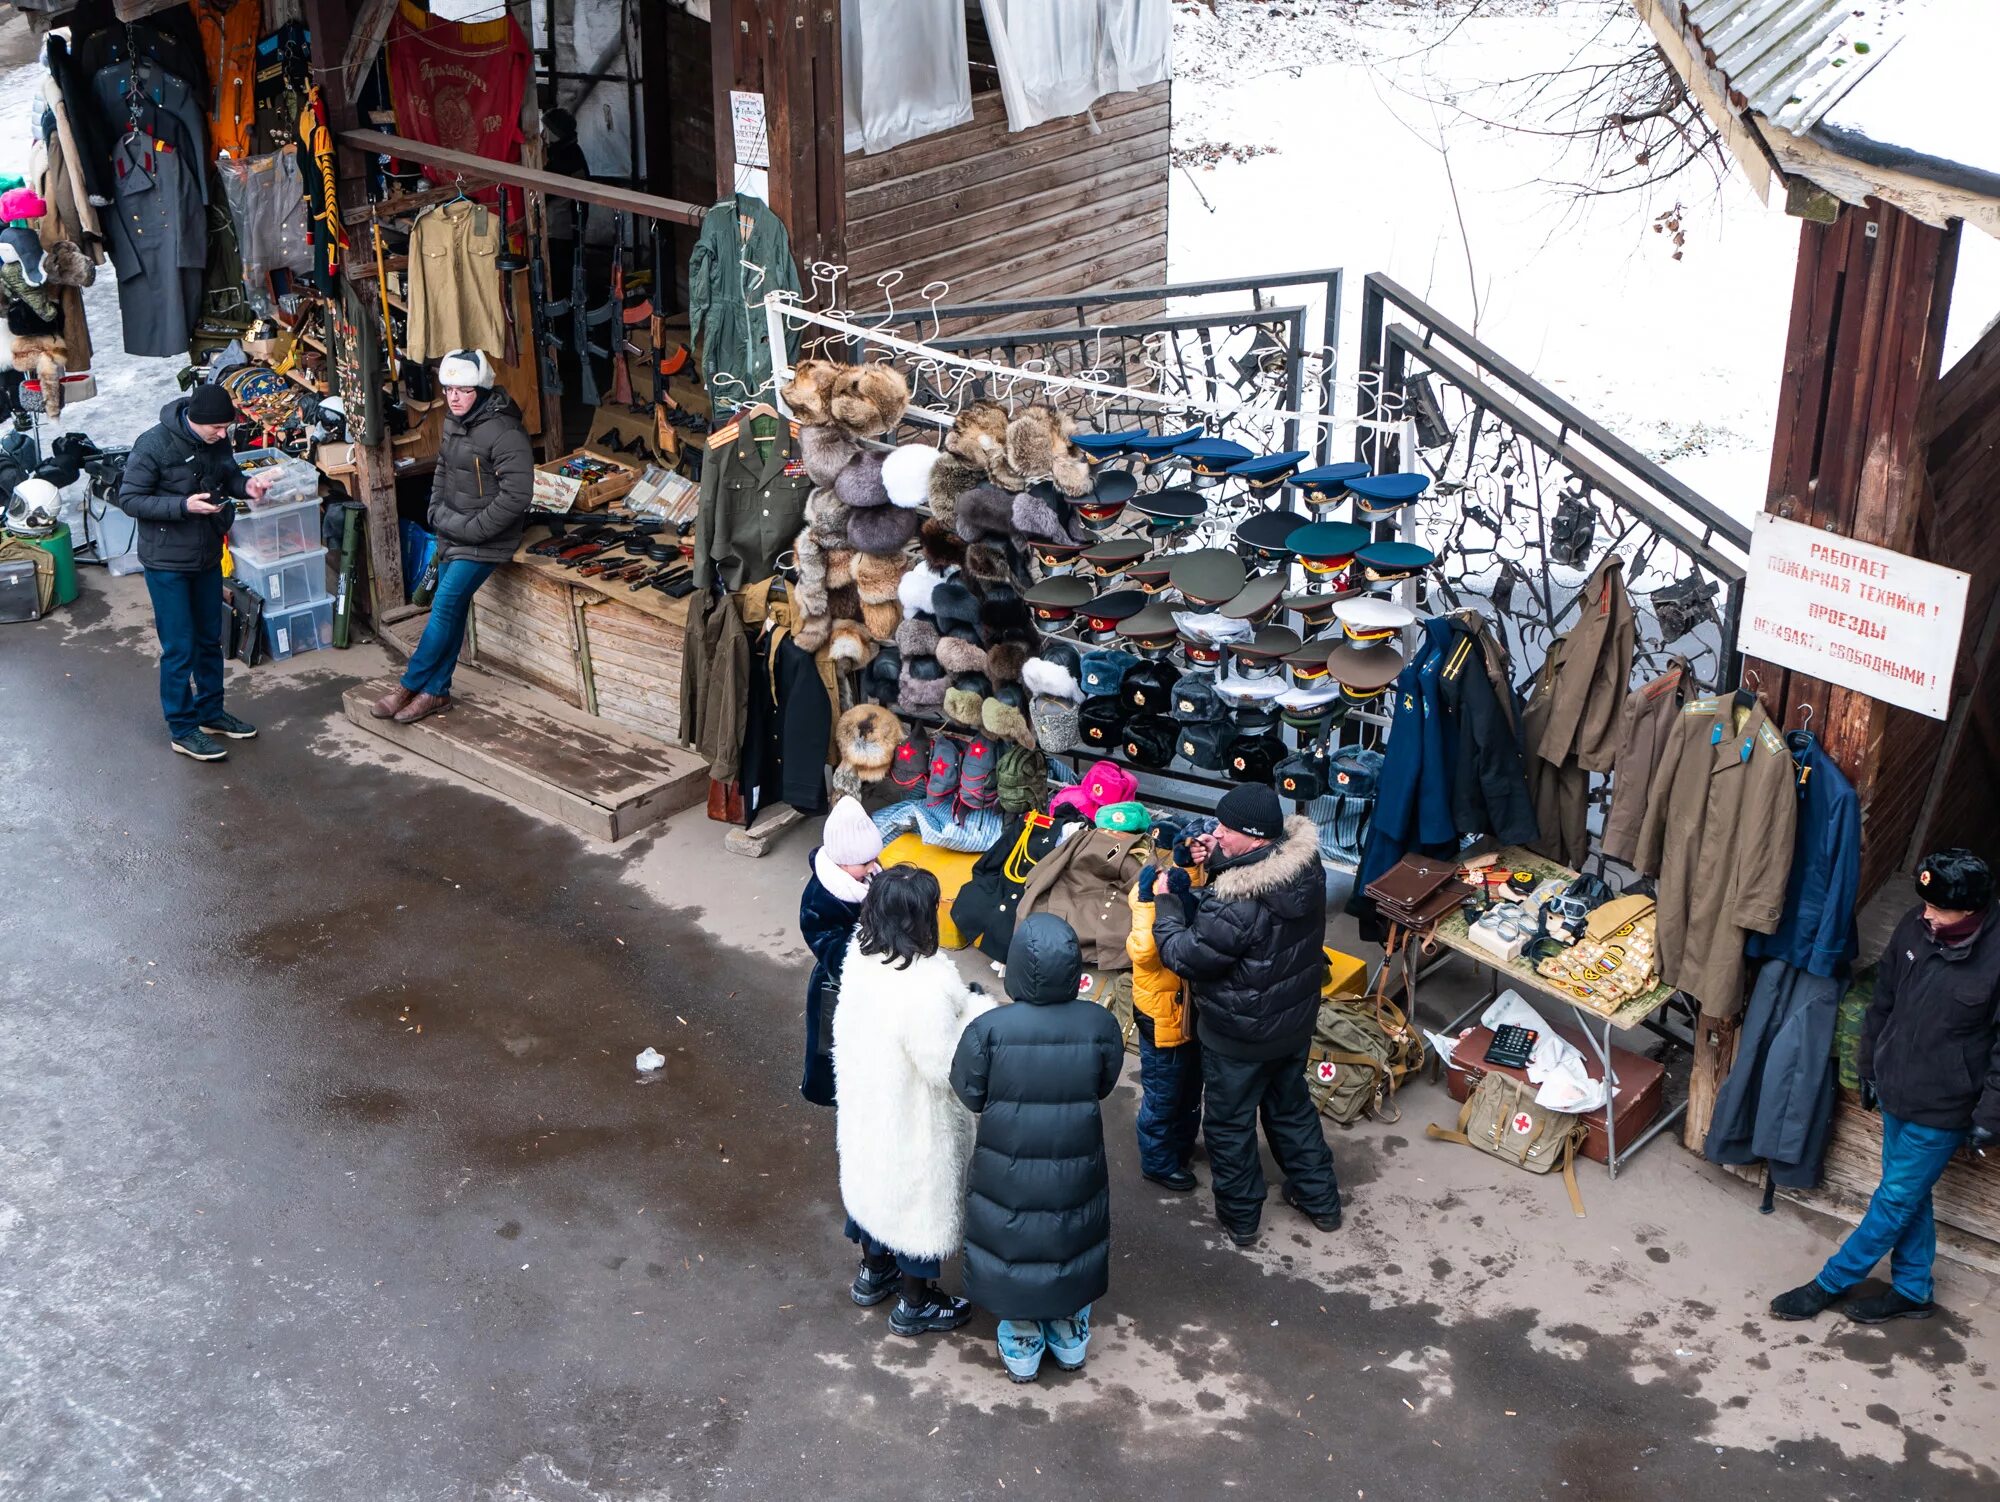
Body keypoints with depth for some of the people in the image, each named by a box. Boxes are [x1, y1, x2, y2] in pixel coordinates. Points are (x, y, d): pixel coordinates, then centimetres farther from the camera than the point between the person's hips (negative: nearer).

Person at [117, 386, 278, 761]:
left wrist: (246, 486, -11)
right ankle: (182, 729, 12)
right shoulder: (154, 444, -22)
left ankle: (211, 712, 34)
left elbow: (228, 475, 12)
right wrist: (184, 506, -27)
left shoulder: (216, 440, -4)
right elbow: (129, 499, -17)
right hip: (167, 562, -7)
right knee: (179, 648, 1)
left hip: (207, 557, 7)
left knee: (210, 640, 18)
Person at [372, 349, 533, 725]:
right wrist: (439, 513, 6)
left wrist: (471, 530, -19)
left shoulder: (504, 433, -22)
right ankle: (436, 690, 17)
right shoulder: (454, 421, 6)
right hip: (451, 534, 8)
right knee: (451, 610, 11)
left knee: (445, 607, -10)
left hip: (484, 541, -8)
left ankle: (410, 685, 2)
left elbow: (516, 496, -24)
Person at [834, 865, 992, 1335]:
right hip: (912, 1121, -7)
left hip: (864, 1103, 7)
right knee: (919, 1199, 16)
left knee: (873, 1179, 29)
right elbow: (944, 1066, -29)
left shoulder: (861, 956, -13)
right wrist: (974, 1010, -18)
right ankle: (915, 1305, 37)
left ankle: (873, 1272, 53)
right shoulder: (927, 985, -37)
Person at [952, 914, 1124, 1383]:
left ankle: (1022, 1345, 38)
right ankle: (1070, 1336, 43)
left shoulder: (988, 1029, -25)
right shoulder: (1099, 1024, -21)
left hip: (1008, 1170, -1)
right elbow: (1105, 1084, -4)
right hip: (1076, 1169, 1)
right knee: (1070, 1240, 25)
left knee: (1013, 1242, 22)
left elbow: (970, 1094, -11)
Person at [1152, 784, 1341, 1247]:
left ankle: (1240, 1217, 35)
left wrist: (1164, 901, -10)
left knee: (1229, 1123, 17)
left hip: (1239, 1037, -7)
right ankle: (1319, 1199, 43)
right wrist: (1216, 863, -10)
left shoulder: (1234, 905, -37)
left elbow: (1183, 955, -23)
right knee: (1291, 1106, 29)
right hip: (1296, 1021, 7)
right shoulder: (1305, 864, -14)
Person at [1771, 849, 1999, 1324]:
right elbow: (1883, 1001, 7)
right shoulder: (1916, 926, -9)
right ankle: (1913, 1290, 37)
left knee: (1896, 1199, 9)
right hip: (1897, 1089, 6)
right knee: (1909, 1195, 20)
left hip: (1941, 1110, -6)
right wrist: (1869, 1067, 14)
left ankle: (1832, 1282, 25)